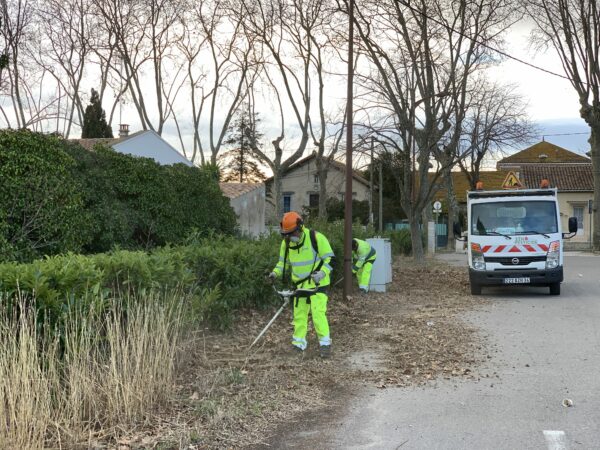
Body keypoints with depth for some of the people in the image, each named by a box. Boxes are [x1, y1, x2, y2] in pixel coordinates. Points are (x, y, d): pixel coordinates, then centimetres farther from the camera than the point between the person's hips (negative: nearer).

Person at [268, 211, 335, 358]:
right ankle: (299, 344, 20)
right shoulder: (286, 243, 0)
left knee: (318, 312, -15)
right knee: (299, 314, 9)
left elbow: (329, 259, -14)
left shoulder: (316, 238, -17)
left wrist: (322, 273, -29)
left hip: (317, 283, -6)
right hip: (300, 284, 6)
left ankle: (325, 343, -6)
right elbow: (283, 262, 14)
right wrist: (276, 273, -4)